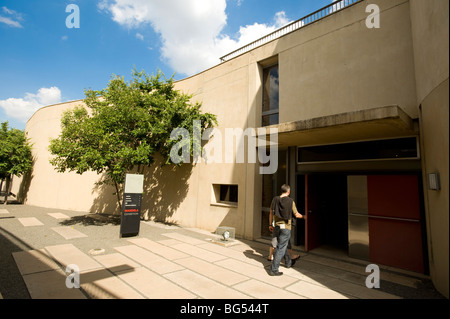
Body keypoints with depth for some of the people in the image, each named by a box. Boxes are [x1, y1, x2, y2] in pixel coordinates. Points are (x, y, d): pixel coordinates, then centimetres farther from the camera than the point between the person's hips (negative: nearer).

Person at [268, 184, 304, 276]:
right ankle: (273, 270, 2)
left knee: (283, 245, 23)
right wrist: (303, 216, 22)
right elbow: (296, 215, 0)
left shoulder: (275, 199, 0)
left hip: (277, 227, 5)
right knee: (281, 248, 0)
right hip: (286, 228, -5)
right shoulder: (291, 201, -10)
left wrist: (270, 225, 15)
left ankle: (288, 262, 43)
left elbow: (271, 213, 5)